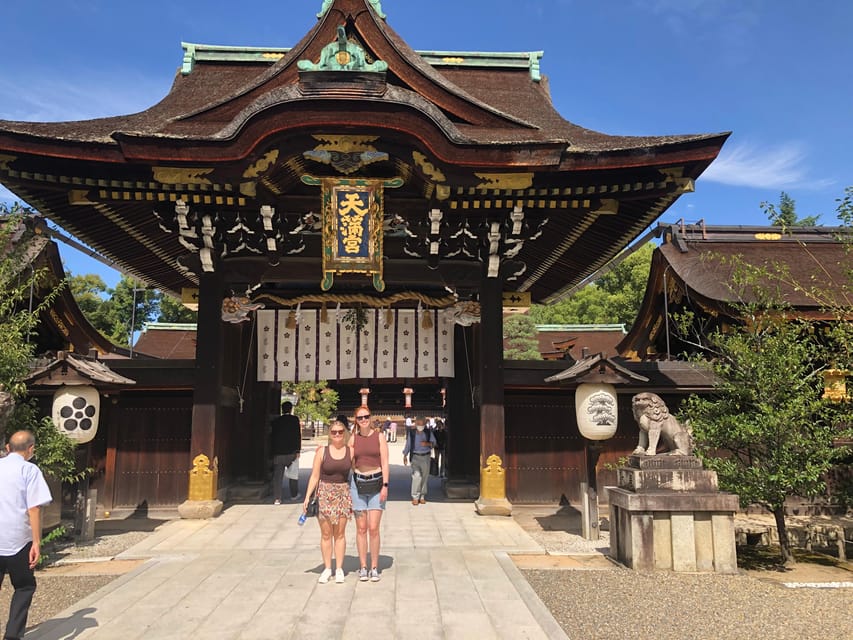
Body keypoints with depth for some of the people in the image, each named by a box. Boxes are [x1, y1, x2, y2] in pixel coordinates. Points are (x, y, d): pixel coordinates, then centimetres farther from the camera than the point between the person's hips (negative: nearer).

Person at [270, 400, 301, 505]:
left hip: (278, 453, 2)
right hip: (291, 452, -2)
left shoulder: (276, 421, 7)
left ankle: (277, 499, -5)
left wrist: (272, 452, 18)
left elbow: (272, 436, 11)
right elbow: (298, 435, -8)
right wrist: (298, 451, -5)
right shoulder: (294, 419, -4)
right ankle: (294, 494, 26)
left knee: (277, 476, 2)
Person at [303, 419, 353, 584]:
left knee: (340, 533, 5)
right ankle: (327, 568, 18)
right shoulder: (322, 451, -2)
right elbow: (315, 476, 0)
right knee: (326, 533, 6)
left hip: (343, 493, 1)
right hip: (325, 493, 0)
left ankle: (339, 569, 16)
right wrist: (307, 497, -5)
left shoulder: (350, 451, 1)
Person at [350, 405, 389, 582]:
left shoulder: (379, 437, 0)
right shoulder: (353, 438, 5)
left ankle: (374, 567, 8)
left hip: (376, 483, -2)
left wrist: (385, 486, -8)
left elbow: (385, 463, -1)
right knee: (361, 529, 5)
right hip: (358, 484, 2)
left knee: (373, 528, -4)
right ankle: (363, 567, 16)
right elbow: (350, 464, 11)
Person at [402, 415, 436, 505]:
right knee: (417, 476, -16)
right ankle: (415, 497, -7)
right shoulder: (411, 433, -1)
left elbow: (434, 443, 5)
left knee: (424, 477, 6)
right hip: (415, 456, -2)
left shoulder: (428, 433, 2)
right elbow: (408, 445, 5)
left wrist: (427, 444, -16)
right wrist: (405, 456, 3)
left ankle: (422, 496, 20)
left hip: (426, 457, 2)